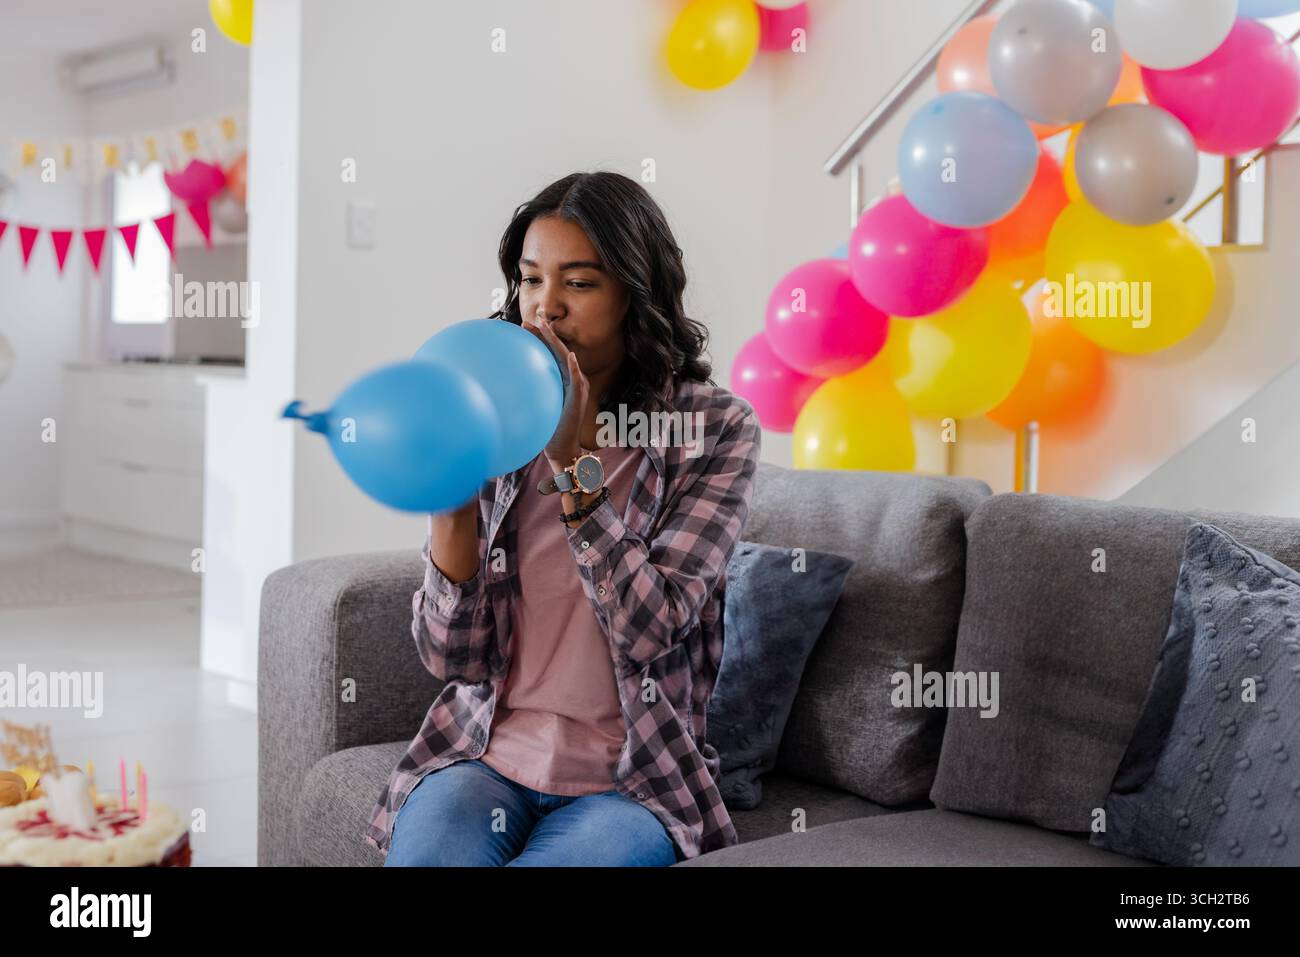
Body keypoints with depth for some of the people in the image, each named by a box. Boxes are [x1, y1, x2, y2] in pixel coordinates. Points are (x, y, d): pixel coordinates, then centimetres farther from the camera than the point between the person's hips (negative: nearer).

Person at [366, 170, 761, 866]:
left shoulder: (716, 429, -4)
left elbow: (648, 629, -15)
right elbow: (453, 658, -2)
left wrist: (574, 460, -20)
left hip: (632, 782, -2)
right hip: (483, 755, 2)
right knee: (424, 857, -27)